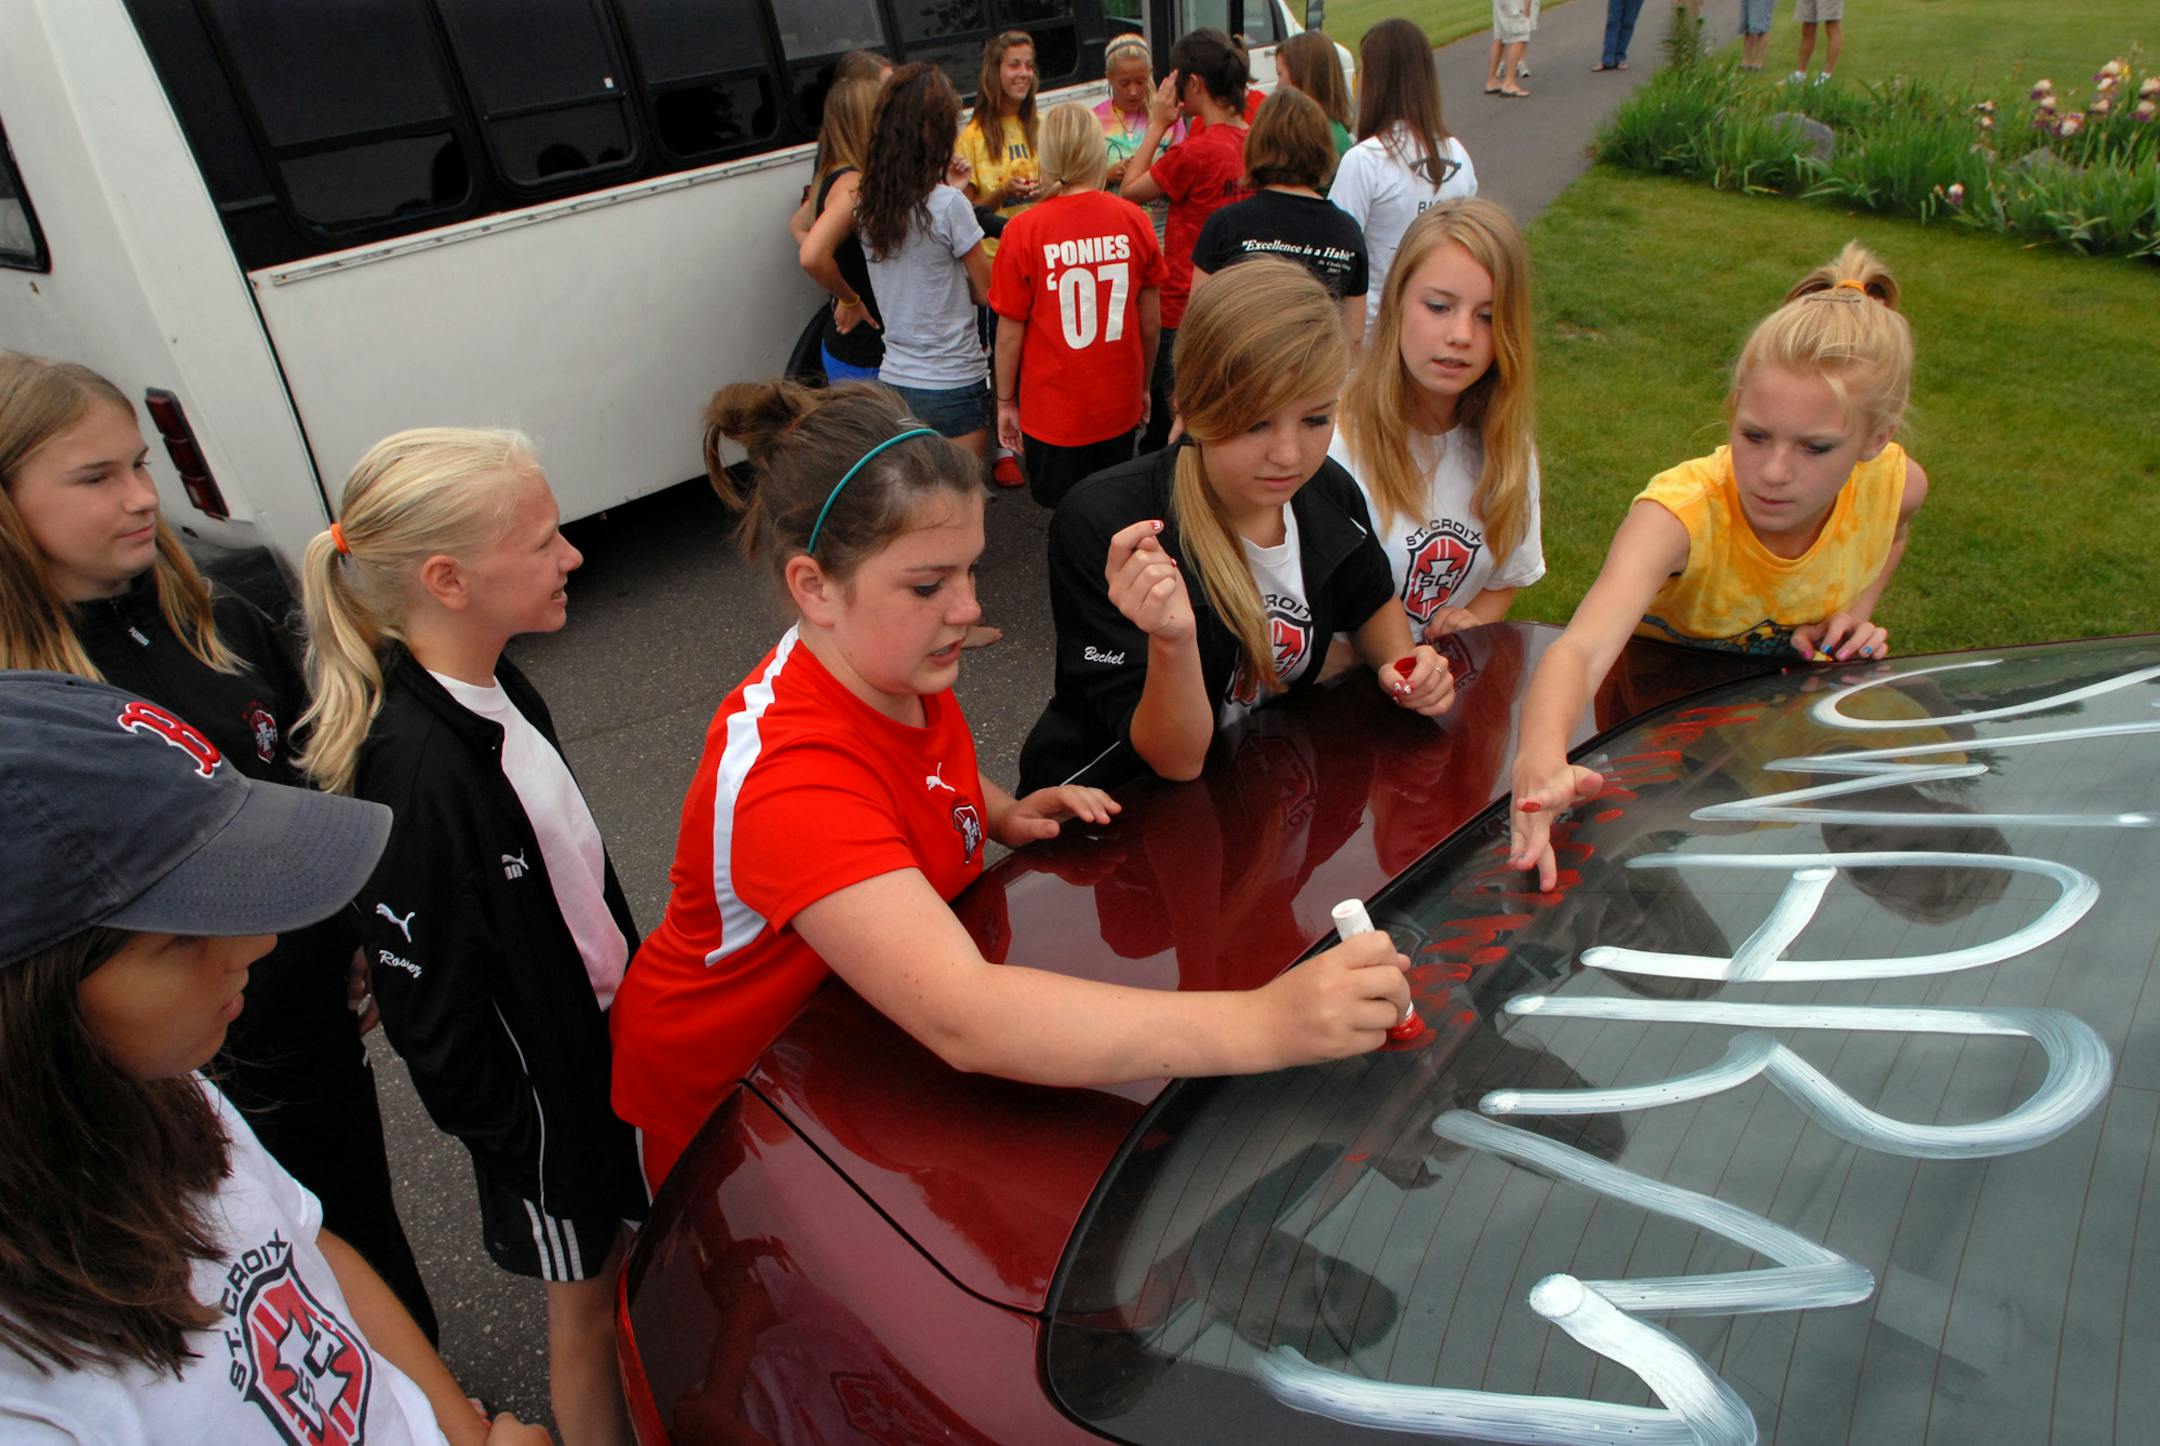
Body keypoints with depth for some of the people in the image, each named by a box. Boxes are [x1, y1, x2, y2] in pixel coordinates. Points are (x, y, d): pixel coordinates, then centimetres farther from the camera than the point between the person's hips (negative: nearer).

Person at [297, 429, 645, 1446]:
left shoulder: (492, 688, -4)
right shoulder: (415, 769, -32)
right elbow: (430, 1010, -24)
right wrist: (505, 1140, -14)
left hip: (600, 1031, 8)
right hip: (540, 1089, -8)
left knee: (625, 1262, 27)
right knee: (587, 1307, 15)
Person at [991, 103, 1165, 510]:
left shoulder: (1023, 230, -13)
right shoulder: (1133, 221, -6)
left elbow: (1010, 332, -8)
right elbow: (1151, 322, 2)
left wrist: (1005, 402, 7)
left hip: (1052, 412, -2)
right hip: (1120, 406, 3)